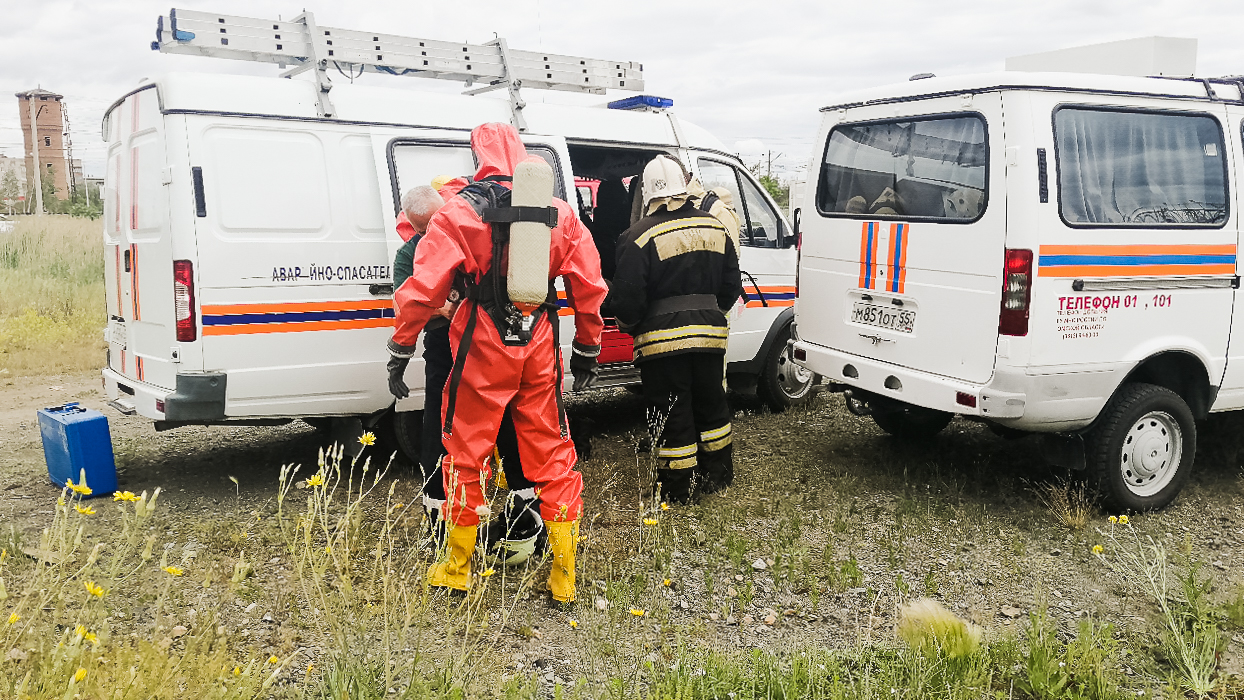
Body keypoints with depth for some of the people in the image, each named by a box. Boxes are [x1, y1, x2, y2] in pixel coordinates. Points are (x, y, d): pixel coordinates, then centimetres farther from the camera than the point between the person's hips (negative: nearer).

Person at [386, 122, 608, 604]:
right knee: (552, 455, 12)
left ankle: (457, 569, 23)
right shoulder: (559, 214, 5)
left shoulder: (459, 213, -7)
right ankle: (564, 577, 18)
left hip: (483, 351, -3)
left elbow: (423, 288, -11)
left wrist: (400, 348, 0)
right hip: (540, 348, 4)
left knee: (466, 455, 11)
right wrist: (587, 349, 17)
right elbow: (590, 288, 6)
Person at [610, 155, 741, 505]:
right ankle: (718, 475, 33)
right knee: (710, 403, 20)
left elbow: (627, 300, -14)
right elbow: (731, 286, 13)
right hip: (709, 334, 6)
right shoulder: (715, 228, 6)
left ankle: (680, 490, 11)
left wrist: (630, 325, 7)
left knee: (672, 414, 4)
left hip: (662, 341, -5)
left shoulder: (641, 236, -13)